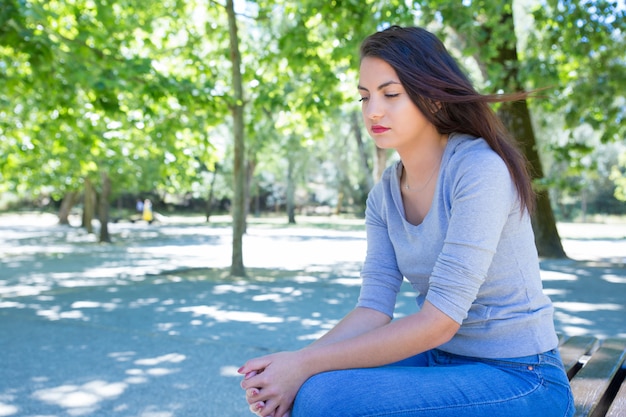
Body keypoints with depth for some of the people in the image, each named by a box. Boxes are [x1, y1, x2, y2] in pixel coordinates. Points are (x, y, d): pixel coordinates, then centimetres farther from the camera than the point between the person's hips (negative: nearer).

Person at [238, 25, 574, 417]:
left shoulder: (480, 169, -20)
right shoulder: (385, 193, 2)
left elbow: (439, 321, -24)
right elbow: (375, 308, -4)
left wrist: (307, 366, -24)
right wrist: (295, 363, -21)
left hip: (520, 381, -6)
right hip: (443, 360, 6)